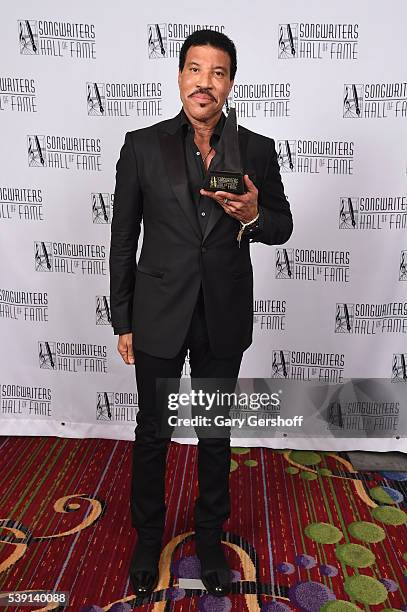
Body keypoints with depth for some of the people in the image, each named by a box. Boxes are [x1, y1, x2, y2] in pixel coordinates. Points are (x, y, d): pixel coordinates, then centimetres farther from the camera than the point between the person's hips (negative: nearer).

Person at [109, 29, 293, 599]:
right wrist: (122, 322, -1)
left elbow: (282, 227, 6)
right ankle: (148, 537, 38)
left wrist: (253, 214, -18)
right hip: (159, 316, -1)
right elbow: (123, 238, -1)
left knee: (216, 431, 16)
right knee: (152, 430, 13)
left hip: (224, 318, 1)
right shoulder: (142, 145, -3)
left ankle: (210, 537, 40)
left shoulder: (257, 150, 0)